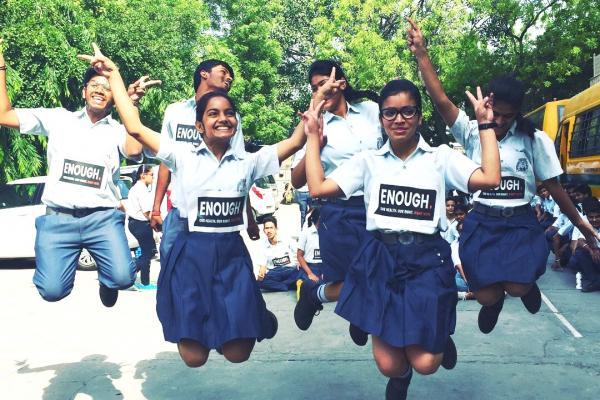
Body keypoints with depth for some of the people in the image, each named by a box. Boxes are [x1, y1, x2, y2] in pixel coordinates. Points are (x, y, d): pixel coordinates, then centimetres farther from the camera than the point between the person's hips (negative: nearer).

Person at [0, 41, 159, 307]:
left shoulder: (118, 130, 8)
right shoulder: (58, 118, 12)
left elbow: (134, 150, -15)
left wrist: (131, 104, -13)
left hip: (103, 217, -1)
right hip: (57, 218, 1)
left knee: (122, 277, -21)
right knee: (52, 290, -12)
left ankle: (105, 277, 17)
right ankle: (73, 255, 24)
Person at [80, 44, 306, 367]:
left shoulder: (248, 162, 7)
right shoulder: (184, 158, 3)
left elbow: (295, 142, 3)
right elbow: (135, 128, -3)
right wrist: (114, 76, -1)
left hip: (232, 255, 1)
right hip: (191, 255, 0)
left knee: (237, 353, -1)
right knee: (194, 357, 2)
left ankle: (255, 316, 32)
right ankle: (193, 326, 36)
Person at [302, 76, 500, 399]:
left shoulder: (440, 156, 5)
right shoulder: (368, 160, 8)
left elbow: (490, 179, -8)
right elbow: (318, 188, 1)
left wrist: (485, 125, -3)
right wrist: (313, 137, 5)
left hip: (426, 259, -1)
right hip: (380, 259, 1)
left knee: (425, 364, -1)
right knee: (388, 365, 3)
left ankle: (439, 337, 36)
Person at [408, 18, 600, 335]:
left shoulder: (534, 139, -2)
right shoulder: (472, 132, -2)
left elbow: (552, 185, 6)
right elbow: (440, 100, -13)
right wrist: (421, 54, -20)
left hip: (520, 223, 0)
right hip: (481, 223, 1)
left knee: (517, 287, -19)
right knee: (486, 296, -4)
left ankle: (527, 282, 22)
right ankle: (495, 299, 37)